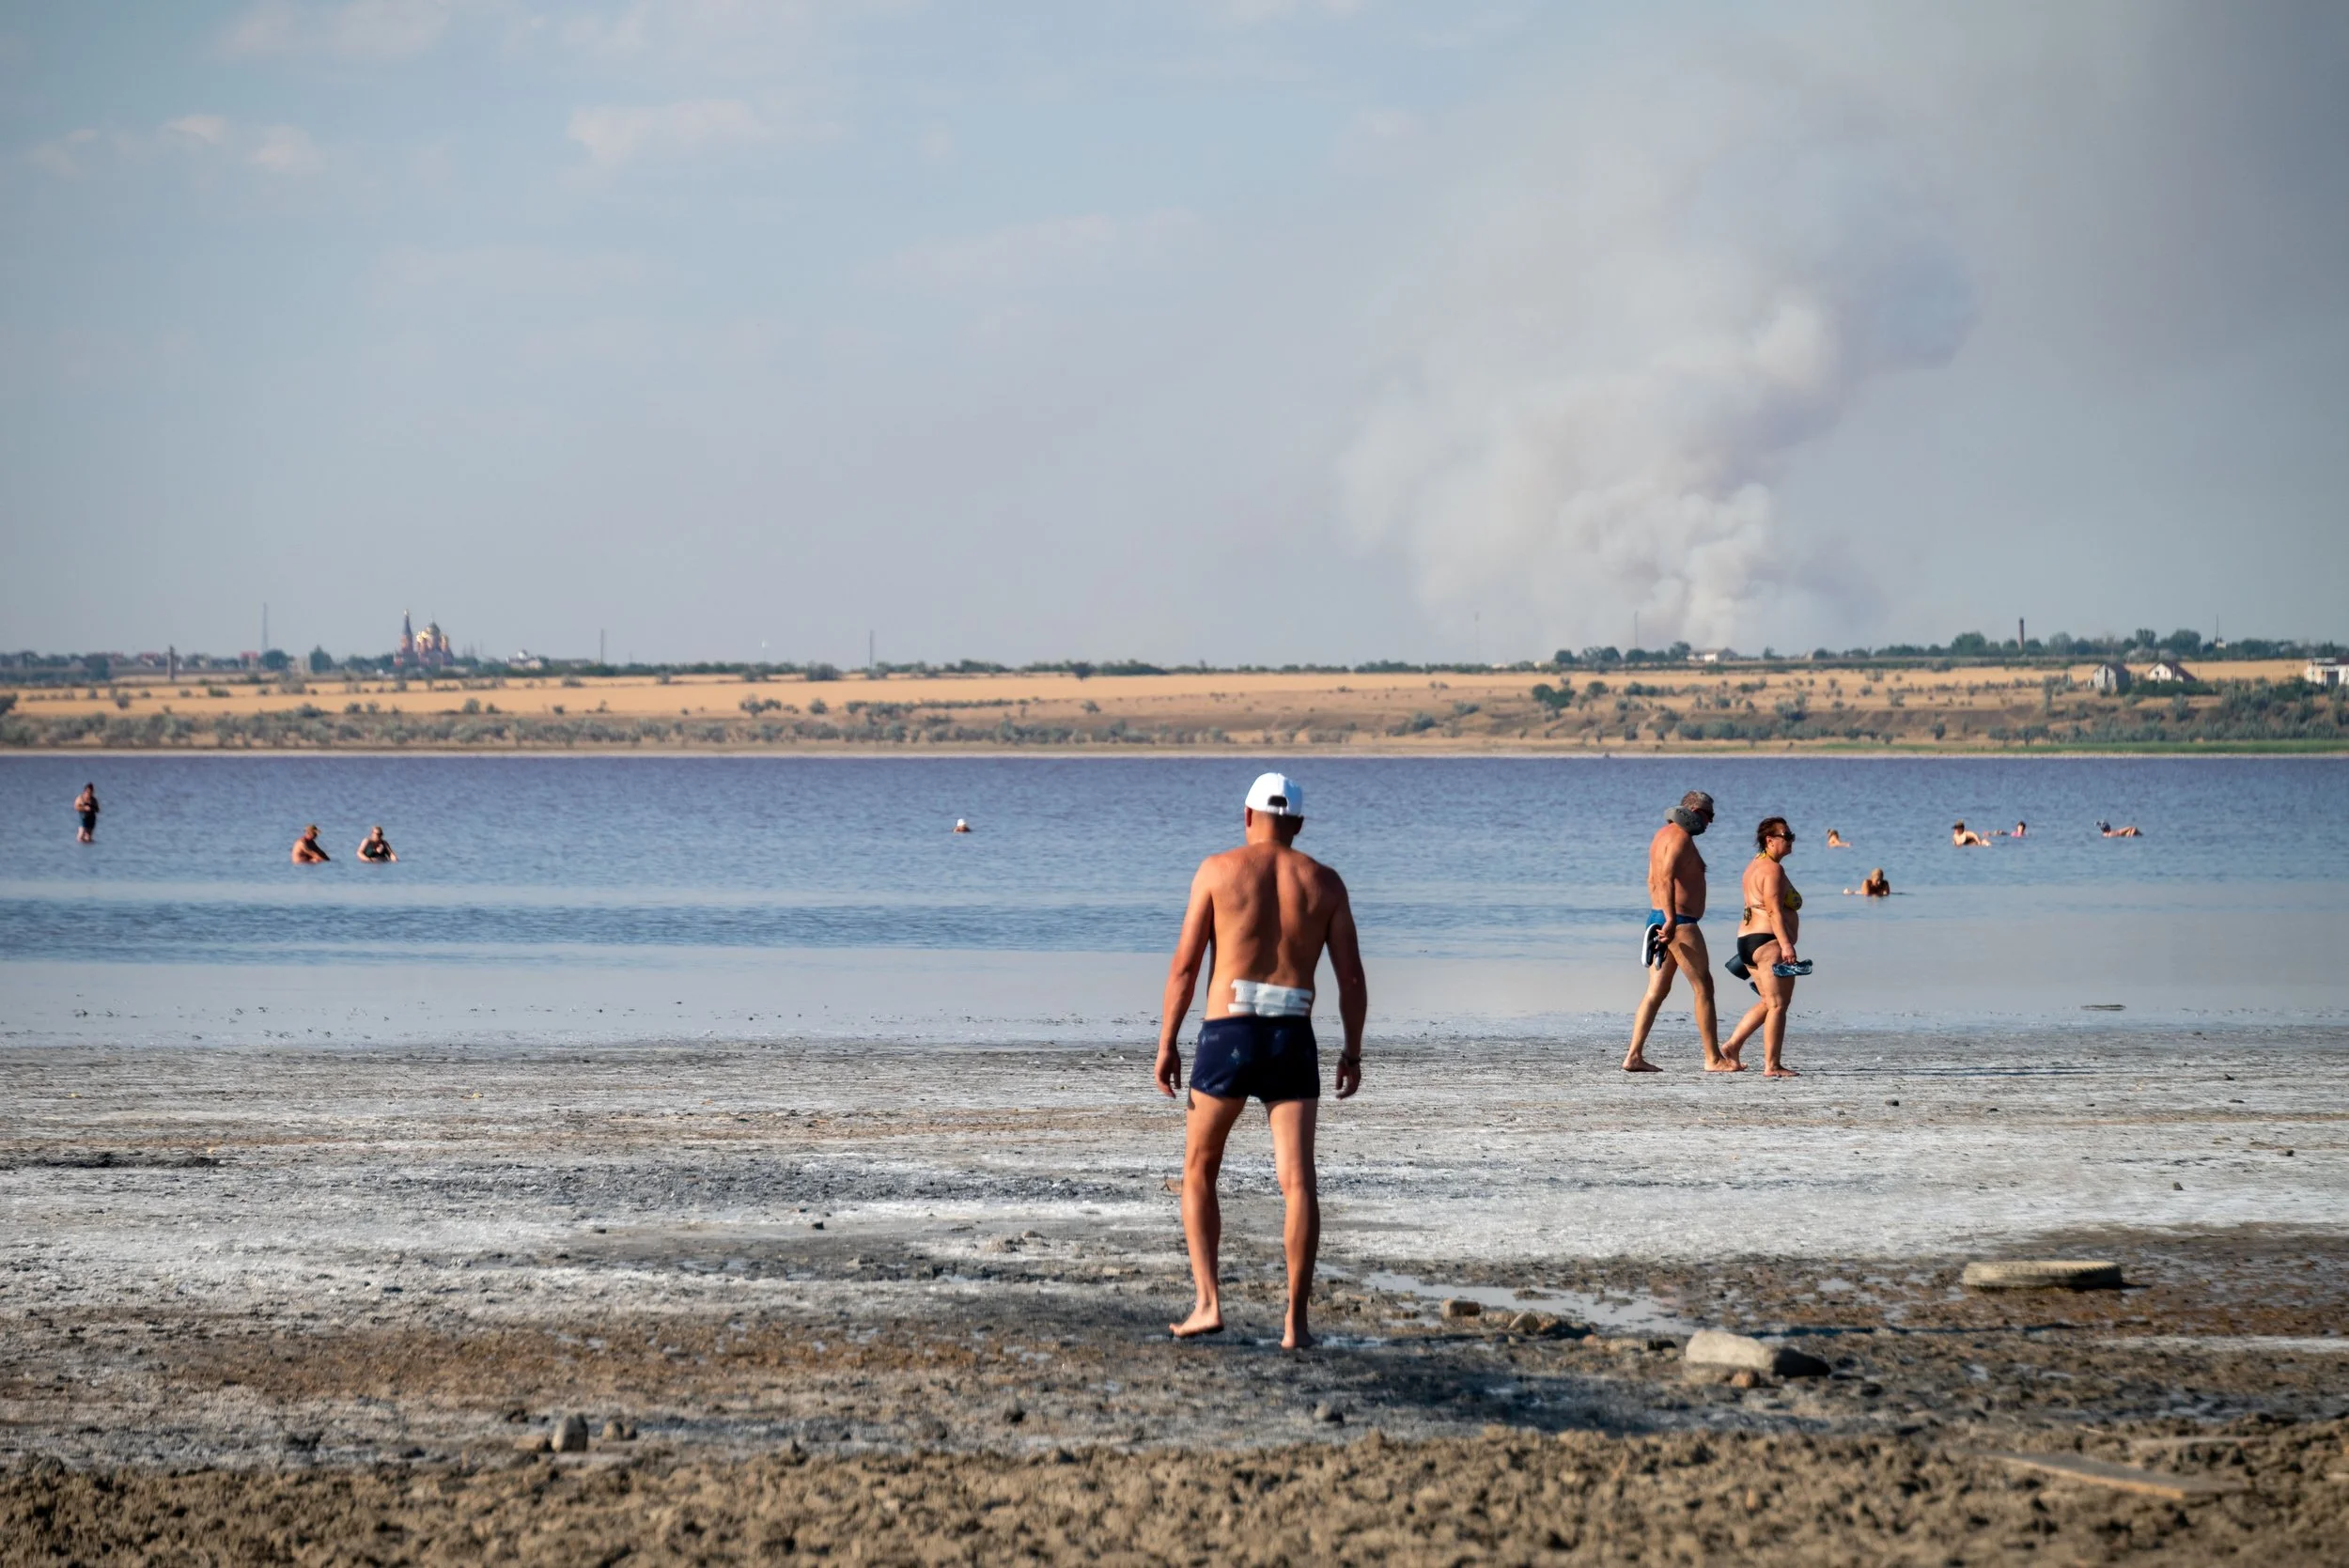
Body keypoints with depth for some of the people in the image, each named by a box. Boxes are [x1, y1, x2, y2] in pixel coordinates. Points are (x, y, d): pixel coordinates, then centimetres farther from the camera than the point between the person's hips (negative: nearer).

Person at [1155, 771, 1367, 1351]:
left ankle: (1208, 1303, 4)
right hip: (1293, 1041, 1)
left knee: (1198, 1174, 15)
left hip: (1228, 1037, -1)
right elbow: (1352, 978, 6)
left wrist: (1166, 1044, 3)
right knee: (1297, 1182, -1)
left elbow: (1184, 965, -2)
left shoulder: (1219, 869, 2)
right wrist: (1352, 1051, 17)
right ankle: (1295, 1322, -8)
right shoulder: (1323, 882, 8)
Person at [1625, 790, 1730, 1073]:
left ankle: (1634, 1056, 1)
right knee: (1703, 987, -3)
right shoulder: (1681, 837, -13)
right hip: (1680, 922, -10)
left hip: (1657, 916, 10)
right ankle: (1713, 1059, 0)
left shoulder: (1663, 834, 18)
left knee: (1657, 991, 7)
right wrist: (1671, 919, -31)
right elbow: (1667, 878, -25)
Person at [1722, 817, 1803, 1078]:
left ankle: (1732, 1046, 16)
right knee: (1777, 1005, -7)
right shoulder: (1773, 869, -12)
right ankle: (1772, 1066, -8)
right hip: (1769, 941, -10)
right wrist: (1786, 944, -26)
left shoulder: (1756, 865, 19)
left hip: (1747, 939, 10)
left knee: (1768, 1002, 19)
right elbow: (1774, 910, -21)